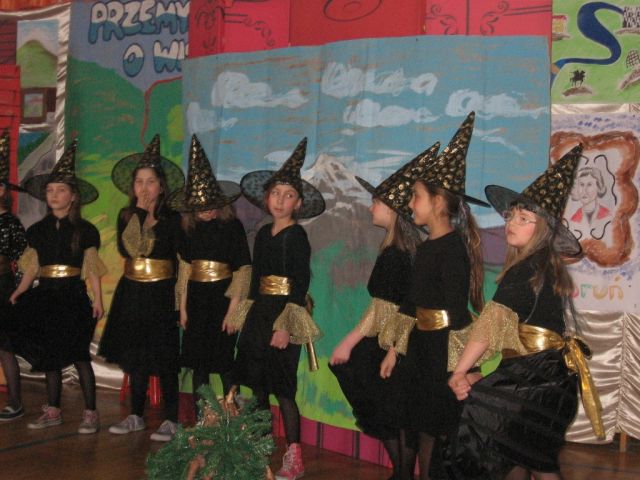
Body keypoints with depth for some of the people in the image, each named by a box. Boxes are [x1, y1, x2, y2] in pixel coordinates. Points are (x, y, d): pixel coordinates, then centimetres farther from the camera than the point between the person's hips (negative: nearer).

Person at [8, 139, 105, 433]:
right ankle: (52, 412, 20)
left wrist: (97, 299, -9)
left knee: (79, 355, -4)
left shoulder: (84, 230, -1)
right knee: (49, 356, 9)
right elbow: (32, 267, 12)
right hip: (45, 297, 4)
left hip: (73, 297, -4)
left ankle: (90, 413, 4)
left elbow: (92, 268, -2)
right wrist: (19, 292, 0)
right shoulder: (38, 230, 10)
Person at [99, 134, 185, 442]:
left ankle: (170, 420, 9)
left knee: (163, 358, -1)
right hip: (132, 292, 5)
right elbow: (125, 248, -6)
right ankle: (136, 416, 24)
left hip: (161, 293, -4)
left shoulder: (171, 218, -5)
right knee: (134, 356, 12)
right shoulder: (126, 215, 8)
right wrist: (140, 213, -2)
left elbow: (176, 258, -8)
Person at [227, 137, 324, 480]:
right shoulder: (263, 234, 12)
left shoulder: (297, 236, -8)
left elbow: (301, 282, -14)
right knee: (257, 384, 11)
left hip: (283, 314, -7)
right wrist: (244, 315, 16)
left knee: (282, 388, -6)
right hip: (259, 312, 7)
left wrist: (285, 324, -20)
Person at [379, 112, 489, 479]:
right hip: (421, 344, 8)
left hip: (443, 347, -8)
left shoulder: (454, 247, -16)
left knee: (435, 426, 4)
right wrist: (394, 349, 17)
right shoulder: (426, 247, 10)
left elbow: (457, 312, -21)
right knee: (412, 421, 16)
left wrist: (456, 367, -22)